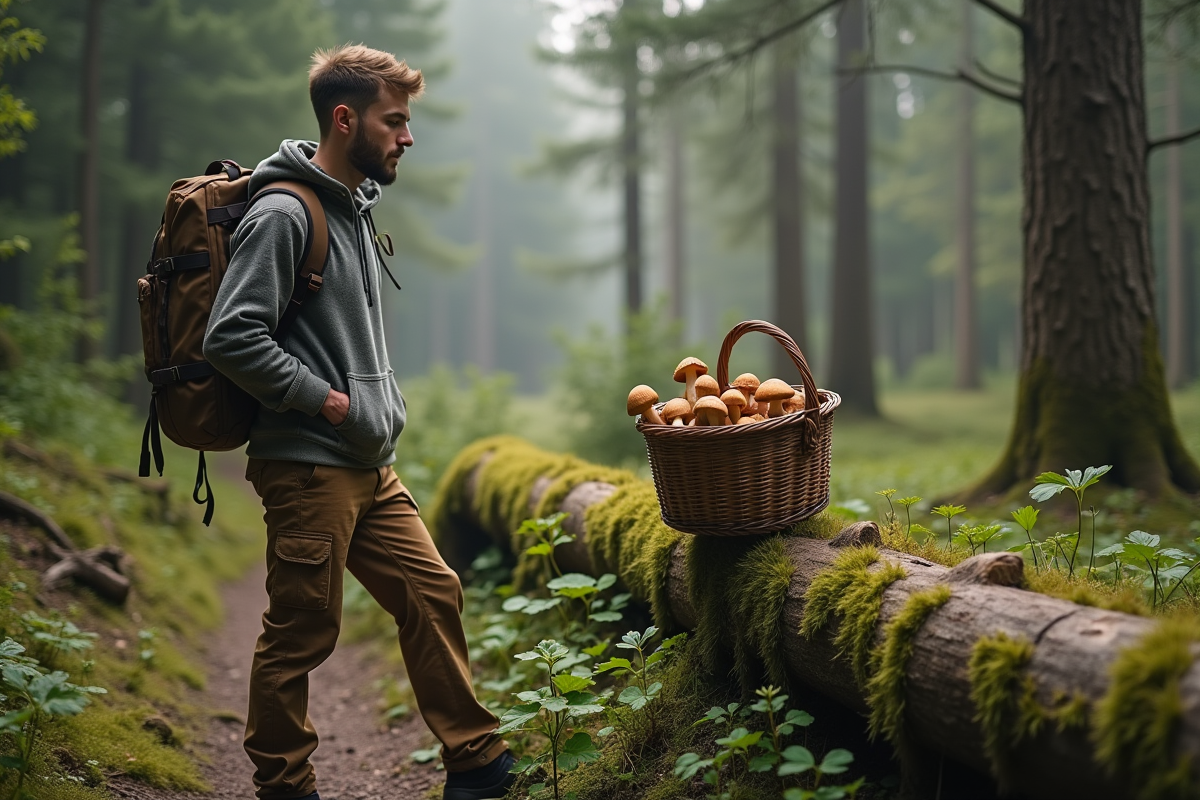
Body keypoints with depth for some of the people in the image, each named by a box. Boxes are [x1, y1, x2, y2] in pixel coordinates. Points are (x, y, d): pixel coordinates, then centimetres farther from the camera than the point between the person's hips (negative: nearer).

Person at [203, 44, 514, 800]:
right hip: (309, 465, -9)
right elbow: (232, 338, -22)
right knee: (302, 631, 0)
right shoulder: (283, 214, -14)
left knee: (433, 593, 10)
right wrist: (326, 400, -16)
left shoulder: (356, 206, 15)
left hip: (371, 465, 9)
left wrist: (381, 406, 15)